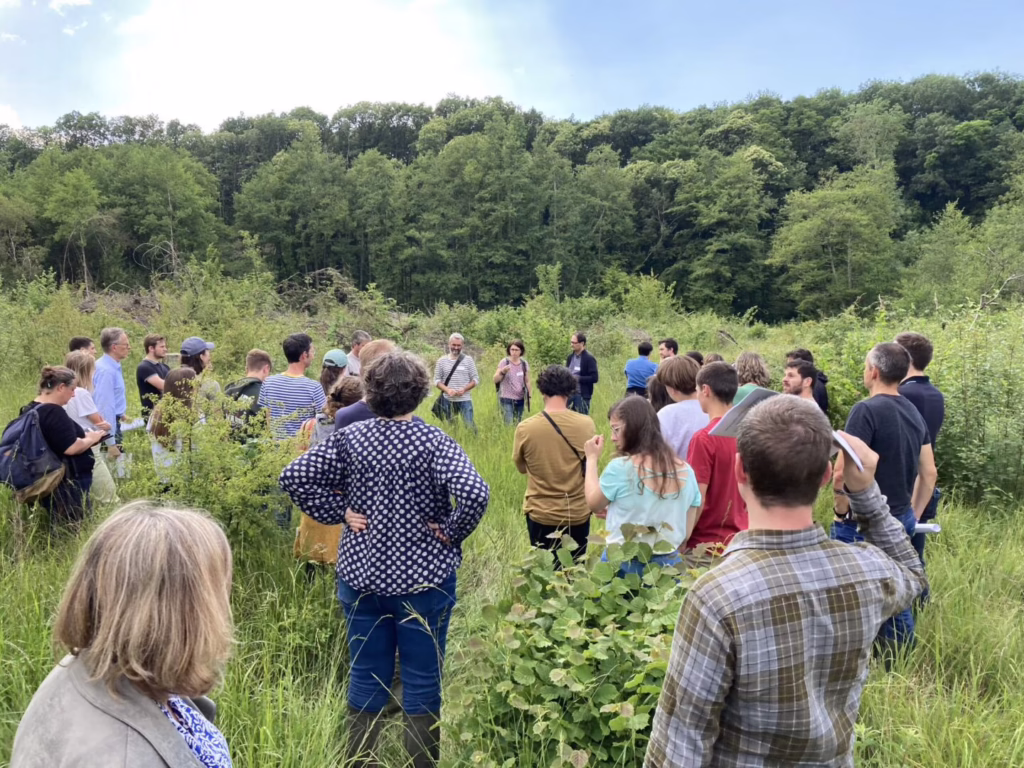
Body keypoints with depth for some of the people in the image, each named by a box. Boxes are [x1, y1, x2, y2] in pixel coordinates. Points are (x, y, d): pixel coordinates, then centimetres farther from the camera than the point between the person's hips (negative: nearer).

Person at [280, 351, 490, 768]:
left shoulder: (349, 438, -5)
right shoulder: (433, 441, -15)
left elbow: (294, 477, -5)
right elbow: (475, 494, -28)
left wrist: (338, 513, -1)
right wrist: (451, 532, -12)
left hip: (361, 574, 4)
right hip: (424, 578, -3)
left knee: (365, 679, 18)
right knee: (421, 683, 11)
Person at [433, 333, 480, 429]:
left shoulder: (468, 360, 1)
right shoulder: (442, 360, 3)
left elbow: (476, 379, 1)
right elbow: (437, 380, 3)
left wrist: (464, 389, -15)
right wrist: (447, 390, -15)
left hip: (464, 400, -1)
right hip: (447, 400, 1)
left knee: (470, 425, -3)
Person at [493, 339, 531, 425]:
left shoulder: (524, 364, 5)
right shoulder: (504, 362, -4)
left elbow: (527, 381, 14)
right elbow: (495, 380, -8)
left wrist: (529, 396, 10)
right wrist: (502, 372, -25)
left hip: (520, 399, 4)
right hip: (507, 399, -3)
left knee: (518, 423, 6)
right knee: (509, 423, -12)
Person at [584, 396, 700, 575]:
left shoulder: (620, 467, -15)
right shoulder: (685, 470, 0)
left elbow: (594, 504, 1)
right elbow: (686, 532, 7)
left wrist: (592, 459, 10)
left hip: (623, 564, -4)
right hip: (667, 565, 5)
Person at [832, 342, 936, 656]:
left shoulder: (866, 410, -17)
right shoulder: (915, 413, 8)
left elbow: (844, 470, -22)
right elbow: (929, 472, 14)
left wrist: (841, 511, -9)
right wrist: (914, 514, 20)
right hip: (901, 520, 8)